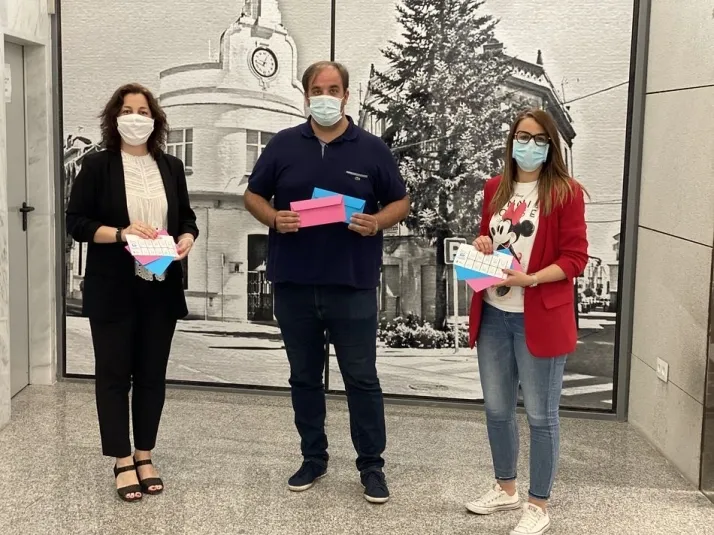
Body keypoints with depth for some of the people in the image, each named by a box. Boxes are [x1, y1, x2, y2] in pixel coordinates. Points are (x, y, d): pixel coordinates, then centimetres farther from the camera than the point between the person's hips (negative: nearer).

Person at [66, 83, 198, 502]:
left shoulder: (171, 167, 9)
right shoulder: (97, 165, -2)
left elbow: (187, 218, 13)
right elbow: (76, 222, -5)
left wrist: (186, 239, -9)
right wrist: (121, 233, -19)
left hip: (161, 288, 3)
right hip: (113, 289, -3)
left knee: (153, 373, 9)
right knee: (114, 372, 3)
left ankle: (145, 454, 22)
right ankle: (123, 461, 14)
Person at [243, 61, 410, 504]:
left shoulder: (372, 148, 2)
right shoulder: (283, 145, 5)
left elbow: (401, 202, 7)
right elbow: (254, 196, 11)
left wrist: (377, 222, -14)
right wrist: (274, 218, -10)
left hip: (353, 285, -2)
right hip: (294, 284, 2)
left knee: (362, 379, 4)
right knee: (304, 377, 13)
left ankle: (372, 465, 18)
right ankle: (314, 458, 29)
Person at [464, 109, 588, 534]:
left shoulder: (566, 192, -8)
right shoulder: (495, 188, 9)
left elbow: (575, 258, -11)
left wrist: (530, 278, -24)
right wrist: (481, 243, 0)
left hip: (539, 319, -6)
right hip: (493, 315, 6)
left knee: (541, 415, 6)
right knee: (497, 409, 16)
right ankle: (506, 488, 36)